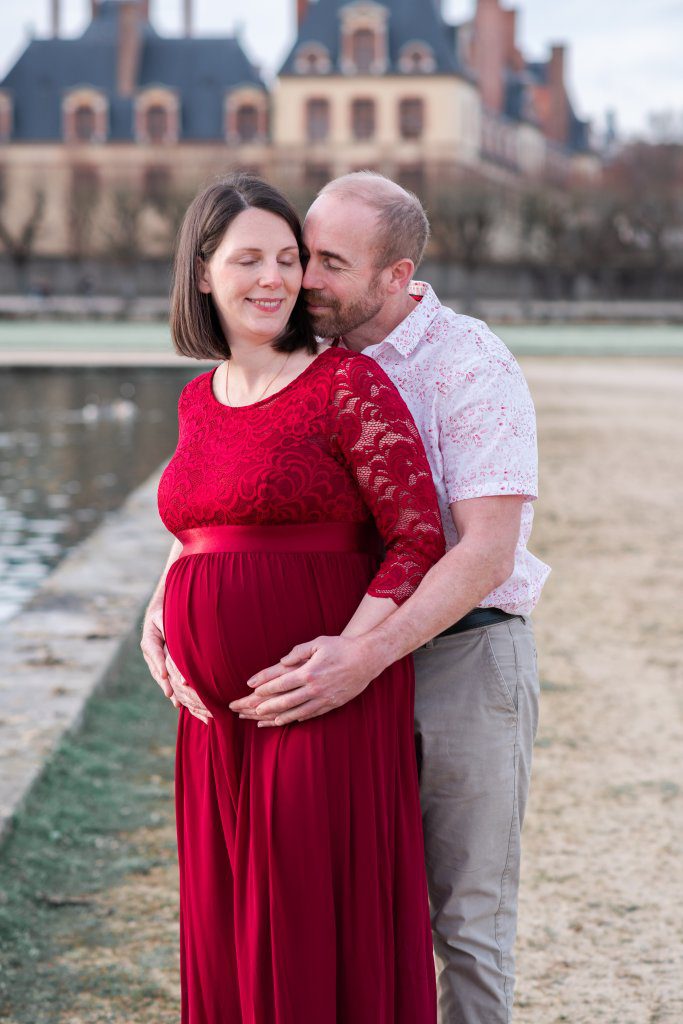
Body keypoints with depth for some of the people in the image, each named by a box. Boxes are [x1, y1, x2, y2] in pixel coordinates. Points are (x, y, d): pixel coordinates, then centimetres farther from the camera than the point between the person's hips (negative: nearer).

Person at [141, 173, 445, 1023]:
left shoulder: (349, 385, -7)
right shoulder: (198, 401, 12)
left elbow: (421, 541, -9)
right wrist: (157, 617, 9)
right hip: (218, 717, 6)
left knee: (326, 932, -1)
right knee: (228, 932, 12)